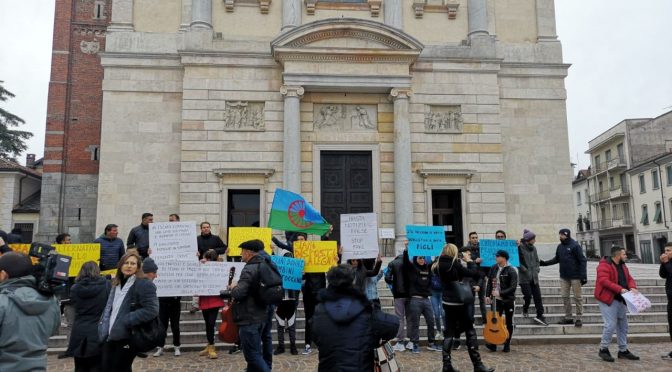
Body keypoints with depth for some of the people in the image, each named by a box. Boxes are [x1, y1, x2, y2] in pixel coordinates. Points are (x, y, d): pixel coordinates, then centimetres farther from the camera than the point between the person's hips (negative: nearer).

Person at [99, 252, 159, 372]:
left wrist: (126, 321, -20)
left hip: (127, 337, -8)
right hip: (110, 336, 8)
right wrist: (103, 328, 7)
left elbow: (151, 310, -21)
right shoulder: (116, 284, 14)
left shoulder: (144, 284, -13)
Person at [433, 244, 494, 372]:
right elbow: (472, 273, -13)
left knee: (449, 333, 10)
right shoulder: (455, 264, -14)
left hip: (447, 303, 6)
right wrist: (480, 273, 7)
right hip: (459, 302, -6)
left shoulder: (439, 266, 2)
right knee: (470, 332, 4)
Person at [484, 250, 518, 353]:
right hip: (496, 300, 4)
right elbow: (489, 282, 10)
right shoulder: (493, 268, 2)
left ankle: (507, 345, 21)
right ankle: (493, 344, 3)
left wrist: (500, 293, -24)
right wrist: (488, 295, 3)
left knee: (509, 323, 10)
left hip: (508, 301, -3)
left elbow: (513, 287, -18)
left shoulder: (511, 271, -14)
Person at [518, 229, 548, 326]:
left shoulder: (533, 248, 9)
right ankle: (525, 310, 21)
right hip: (524, 277, -6)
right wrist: (524, 270, -14)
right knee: (528, 295, -6)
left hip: (534, 277, 6)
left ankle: (539, 315, 8)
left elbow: (537, 260, 20)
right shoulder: (520, 247, -10)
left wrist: (536, 269, 7)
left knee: (537, 295, 2)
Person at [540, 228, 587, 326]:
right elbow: (556, 259, 19)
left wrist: (583, 275, -16)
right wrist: (545, 263, 10)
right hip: (564, 277, 6)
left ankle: (579, 318, 11)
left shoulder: (575, 246, -10)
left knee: (577, 297, 2)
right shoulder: (560, 246, 8)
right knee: (564, 296, 8)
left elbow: (582, 260, -12)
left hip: (575, 276, -6)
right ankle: (568, 317, 18)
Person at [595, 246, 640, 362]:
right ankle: (603, 349, 2)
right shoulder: (604, 265, -16)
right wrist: (619, 289, -29)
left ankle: (623, 350, 24)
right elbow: (604, 280, -25)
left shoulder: (623, 266, 15)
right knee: (611, 324, -13)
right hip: (607, 300, -9)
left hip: (620, 300, 10)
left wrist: (632, 287, -7)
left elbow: (629, 278, 15)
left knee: (623, 325, 13)